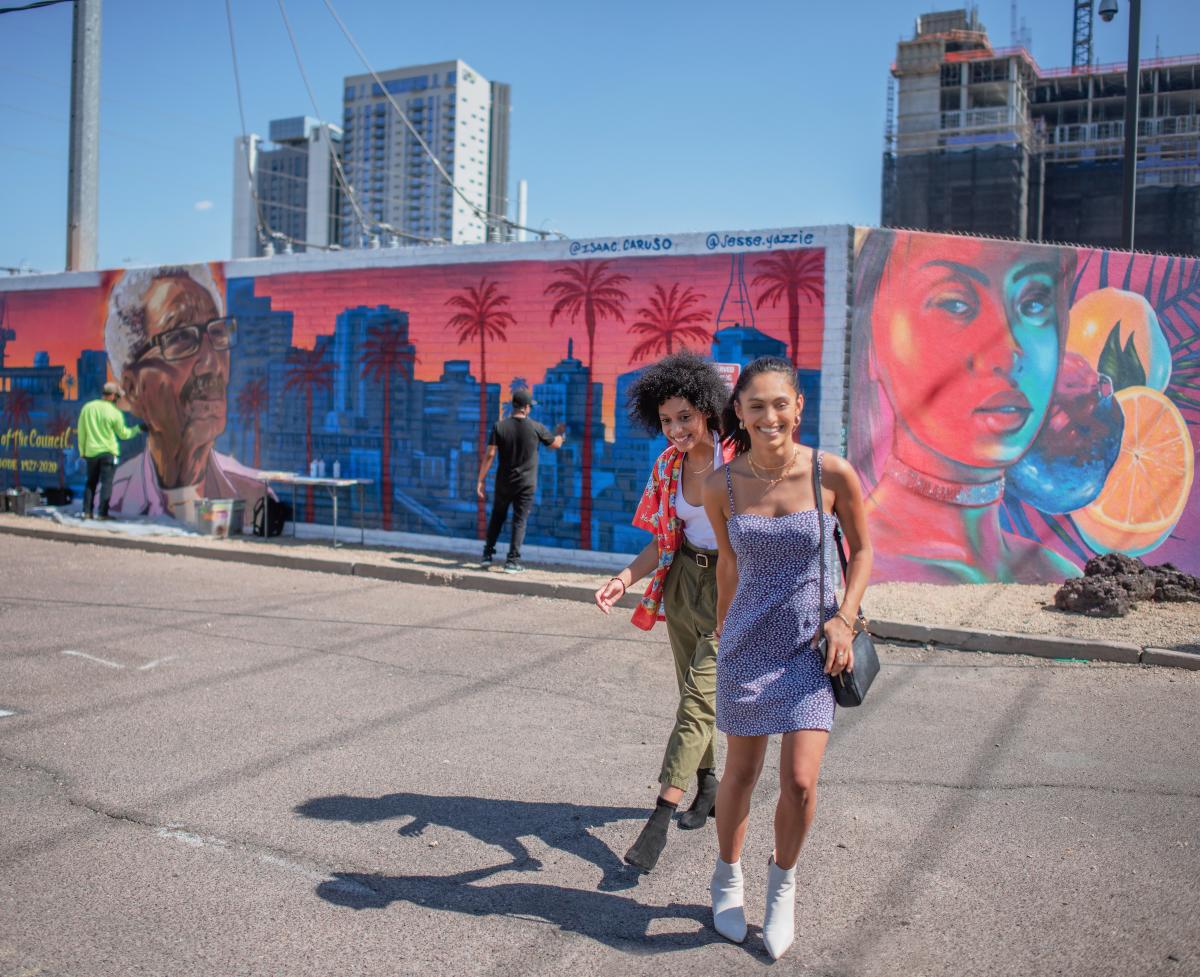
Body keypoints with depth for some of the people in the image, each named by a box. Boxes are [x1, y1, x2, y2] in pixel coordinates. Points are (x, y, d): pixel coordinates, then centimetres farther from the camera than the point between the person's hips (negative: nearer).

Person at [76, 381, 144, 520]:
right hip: (108, 452, -4)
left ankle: (87, 511, 12)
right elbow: (123, 434, 2)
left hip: (91, 452, 4)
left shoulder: (87, 407, 1)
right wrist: (138, 428, 17)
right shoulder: (115, 413, -9)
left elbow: (81, 432, 6)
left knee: (91, 482, 15)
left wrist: (82, 450, 15)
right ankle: (103, 513, -5)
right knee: (106, 483, -1)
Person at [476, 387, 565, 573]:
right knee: (519, 521, 4)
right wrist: (560, 433, 32)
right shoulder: (536, 428, -8)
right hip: (526, 484, -2)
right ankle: (512, 561, 2)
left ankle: (487, 555, 21)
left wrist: (481, 481, -6)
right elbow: (556, 444, 9)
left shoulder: (499, 426, -8)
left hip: (503, 482, 2)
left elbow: (489, 455, -11)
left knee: (497, 518, 18)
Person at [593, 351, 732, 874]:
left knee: (699, 697, -10)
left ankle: (660, 818, -8)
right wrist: (625, 579, -9)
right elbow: (663, 540, 6)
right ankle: (708, 784, 35)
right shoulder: (668, 464, 1)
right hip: (684, 580, 6)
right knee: (692, 692, 16)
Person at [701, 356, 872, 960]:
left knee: (800, 781, -5)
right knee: (741, 772, 12)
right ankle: (727, 877, 40)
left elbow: (862, 550, 3)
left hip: (812, 645, -1)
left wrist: (844, 619, -9)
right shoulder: (722, 486, -7)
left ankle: (782, 881, 26)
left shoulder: (833, 474, -12)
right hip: (747, 643, 1)